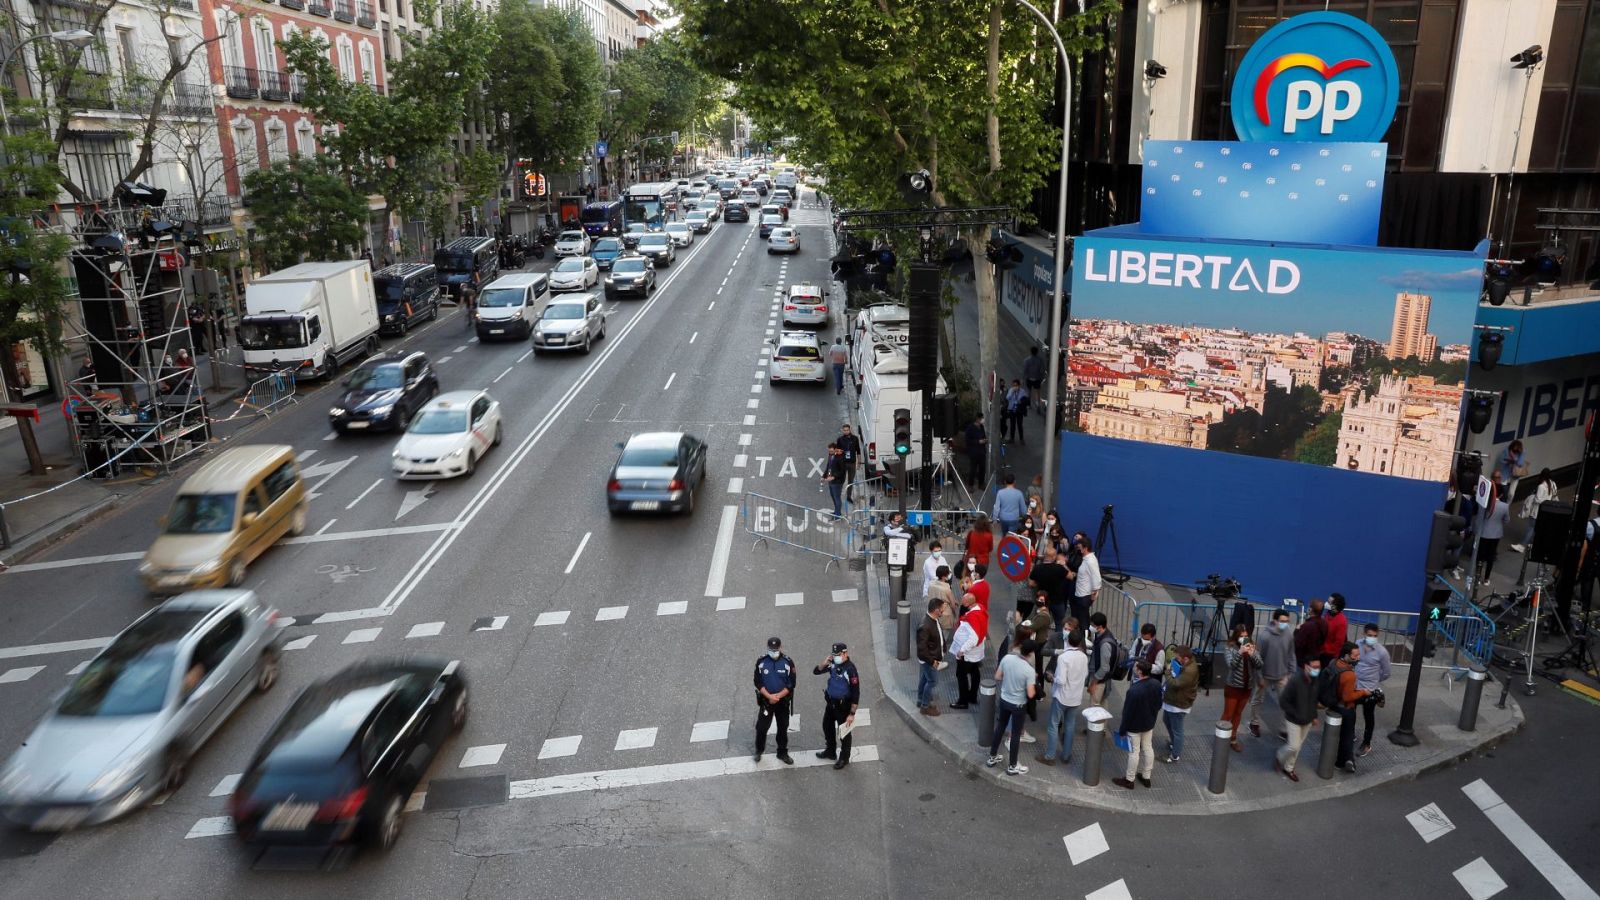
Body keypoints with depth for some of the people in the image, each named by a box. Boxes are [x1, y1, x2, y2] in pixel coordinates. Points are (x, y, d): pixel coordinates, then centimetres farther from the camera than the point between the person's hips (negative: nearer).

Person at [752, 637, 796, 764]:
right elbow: (758, 682, -6)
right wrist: (769, 696, -17)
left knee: (783, 728, 10)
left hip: (783, 701, 0)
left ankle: (782, 753, 26)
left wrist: (778, 696, -17)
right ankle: (759, 751, 23)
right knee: (761, 727, 2)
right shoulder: (761, 661, -8)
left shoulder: (788, 662, -10)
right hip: (765, 700, 0)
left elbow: (791, 684, -8)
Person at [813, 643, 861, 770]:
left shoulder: (850, 669, -25)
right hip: (830, 702, 8)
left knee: (844, 732, 9)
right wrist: (824, 663, -18)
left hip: (843, 705, -8)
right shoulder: (833, 664, -6)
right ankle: (830, 751, 45)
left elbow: (856, 693, -23)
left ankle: (844, 758, 28)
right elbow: (816, 671, 4)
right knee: (827, 727, 24)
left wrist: (852, 713, -21)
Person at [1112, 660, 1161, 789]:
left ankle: (1129, 780, 23)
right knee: (1148, 749, 19)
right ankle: (1146, 777, 35)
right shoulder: (1157, 684, -11)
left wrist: (1122, 729, -11)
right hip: (1149, 723, 7)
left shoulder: (1134, 690, -33)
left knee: (1134, 752, 7)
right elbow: (1159, 705, 5)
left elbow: (1128, 712, -23)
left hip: (1135, 726, -7)